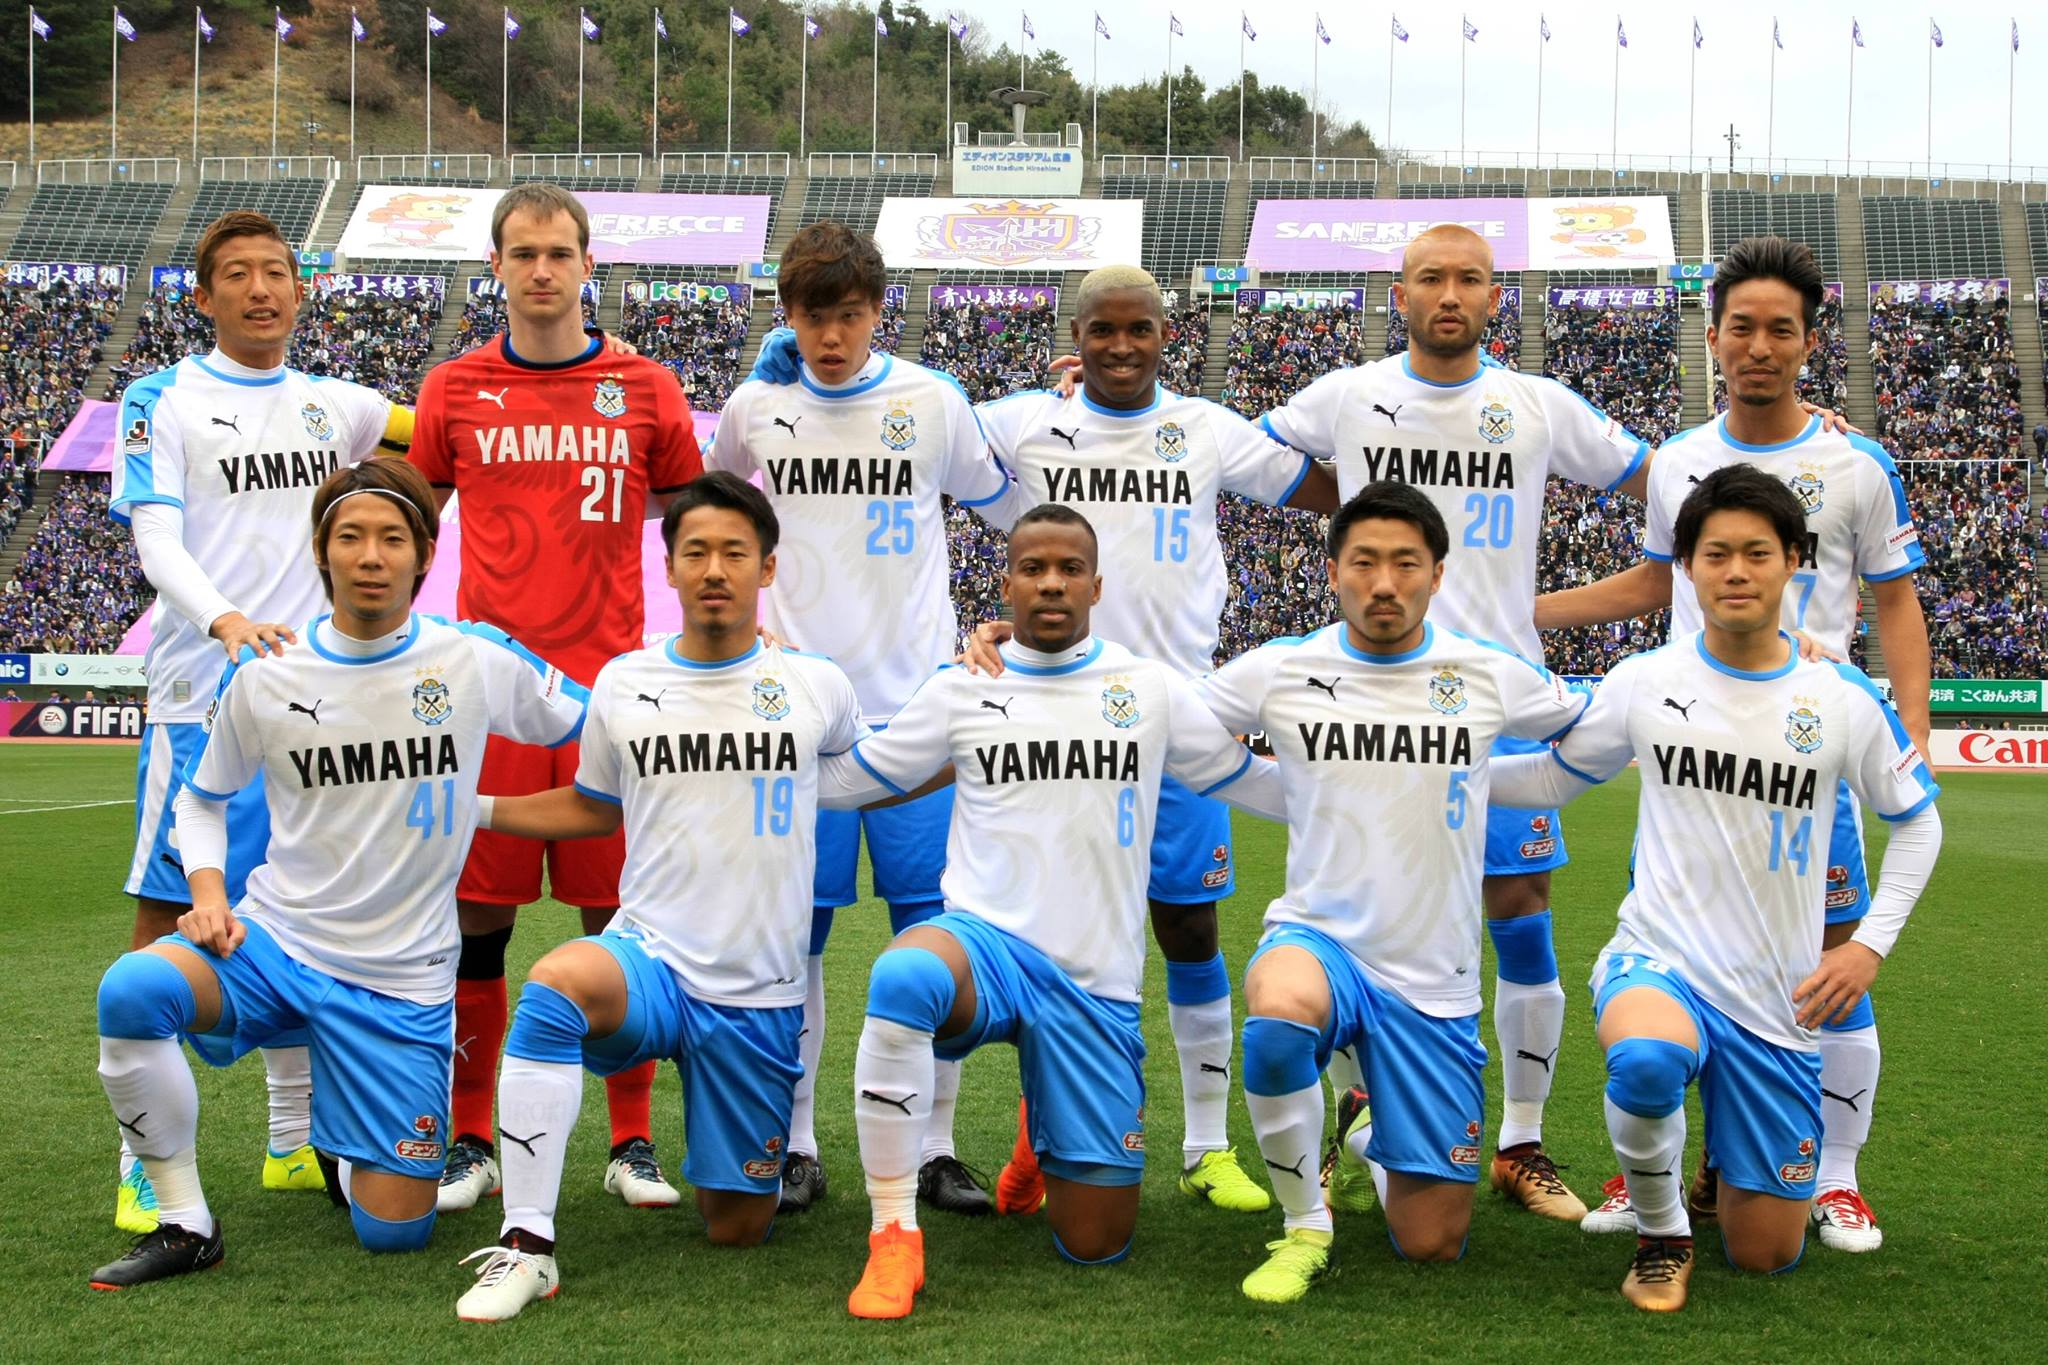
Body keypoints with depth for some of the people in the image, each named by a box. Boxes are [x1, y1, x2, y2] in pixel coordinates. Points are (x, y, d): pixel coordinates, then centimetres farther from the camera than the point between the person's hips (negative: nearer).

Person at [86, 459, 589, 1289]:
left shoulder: (477, 661, -5)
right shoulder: (264, 678, -2)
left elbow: (584, 725, 11)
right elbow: (201, 799, 12)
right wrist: (210, 897, -3)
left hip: (402, 980, 0)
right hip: (274, 941, 1)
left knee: (395, 1233, -4)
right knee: (131, 991, -32)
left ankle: (341, 1139, 33)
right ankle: (185, 1224, -13)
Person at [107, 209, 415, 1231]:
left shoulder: (332, 406, 13)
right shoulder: (164, 400, 0)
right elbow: (154, 543, -11)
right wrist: (224, 618, -28)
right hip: (201, 698, -5)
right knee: (171, 917, -5)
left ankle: (296, 1141, 21)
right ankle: (144, 1163, 1)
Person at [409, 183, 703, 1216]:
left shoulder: (645, 390, 5)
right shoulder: (454, 390, 7)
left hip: (610, 685, 0)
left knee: (619, 918, 3)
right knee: (476, 922, 3)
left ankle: (633, 1144, 14)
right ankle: (471, 1142, 16)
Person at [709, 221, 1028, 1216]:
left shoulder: (933, 402, 2)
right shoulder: (754, 408, 5)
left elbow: (1004, 506, 18)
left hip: (916, 702, -1)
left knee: (933, 927, -1)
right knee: (794, 928, 3)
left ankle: (935, 1146, 9)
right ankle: (796, 1144, 14)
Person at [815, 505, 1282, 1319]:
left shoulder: (1151, 689, 6)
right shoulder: (961, 691, 5)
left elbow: (1258, 783, 18)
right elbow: (844, 778, 15)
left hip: (1095, 982, 2)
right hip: (985, 941, -1)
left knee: (1097, 1245, 2)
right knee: (901, 977, -41)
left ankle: (1047, 1135, 39)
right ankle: (894, 1241, -27)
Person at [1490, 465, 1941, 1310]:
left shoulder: (1843, 700, -2)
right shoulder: (1645, 683, -3)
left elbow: (1916, 820, 12)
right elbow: (1553, 779, 12)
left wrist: (1871, 942, 1)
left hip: (1777, 1002, 2)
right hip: (1657, 961, -1)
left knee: (1766, 1258, 6)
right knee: (1646, 1060, -41)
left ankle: (1730, 1164, 43)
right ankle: (1660, 1233, -10)